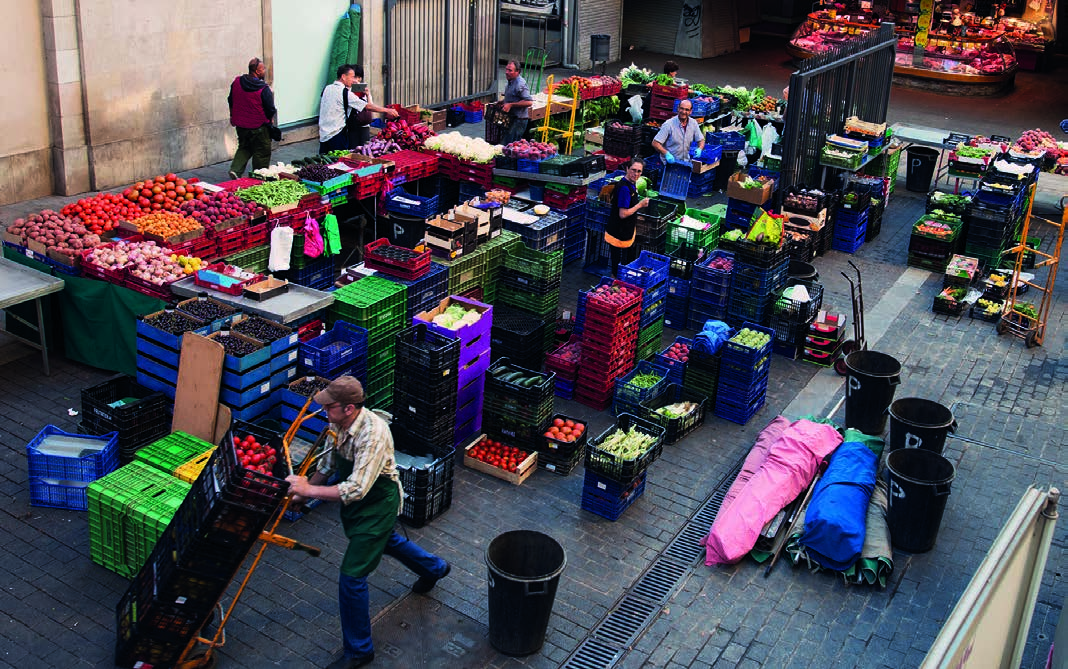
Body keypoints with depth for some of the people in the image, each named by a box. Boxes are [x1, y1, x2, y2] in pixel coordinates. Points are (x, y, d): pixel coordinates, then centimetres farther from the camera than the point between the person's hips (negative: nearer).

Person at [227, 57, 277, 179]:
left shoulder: (236, 81, -3)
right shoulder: (264, 89, -21)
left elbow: (230, 101, 10)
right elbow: (270, 110, -15)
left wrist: (233, 116, 25)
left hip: (240, 124, 6)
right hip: (259, 127, -6)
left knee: (244, 147, 24)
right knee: (261, 152, 10)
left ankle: (235, 169, 6)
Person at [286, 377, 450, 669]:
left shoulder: (373, 434, -37)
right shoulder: (338, 423, -11)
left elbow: (356, 490, -41)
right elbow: (329, 461, 8)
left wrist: (309, 490, -37)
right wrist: (304, 487, 1)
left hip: (378, 504, -9)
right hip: (356, 502, 9)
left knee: (352, 575, -6)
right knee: (384, 539, 34)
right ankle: (434, 568, 62)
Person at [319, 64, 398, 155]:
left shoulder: (327, 89, 9)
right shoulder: (344, 92, -13)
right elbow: (367, 106, -13)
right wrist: (387, 111, -8)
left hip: (323, 134, 8)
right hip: (336, 135, -8)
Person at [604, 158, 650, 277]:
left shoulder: (631, 184, 7)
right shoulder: (624, 188, -25)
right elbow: (623, 214, -26)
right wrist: (640, 205, -18)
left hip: (628, 232, 11)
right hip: (619, 235, -11)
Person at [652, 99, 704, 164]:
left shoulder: (693, 123, 3)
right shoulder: (669, 124, -13)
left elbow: (701, 140, 14)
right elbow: (655, 143, -15)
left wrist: (699, 149, -9)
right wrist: (667, 154, -29)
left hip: (686, 162, 5)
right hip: (670, 162, -5)